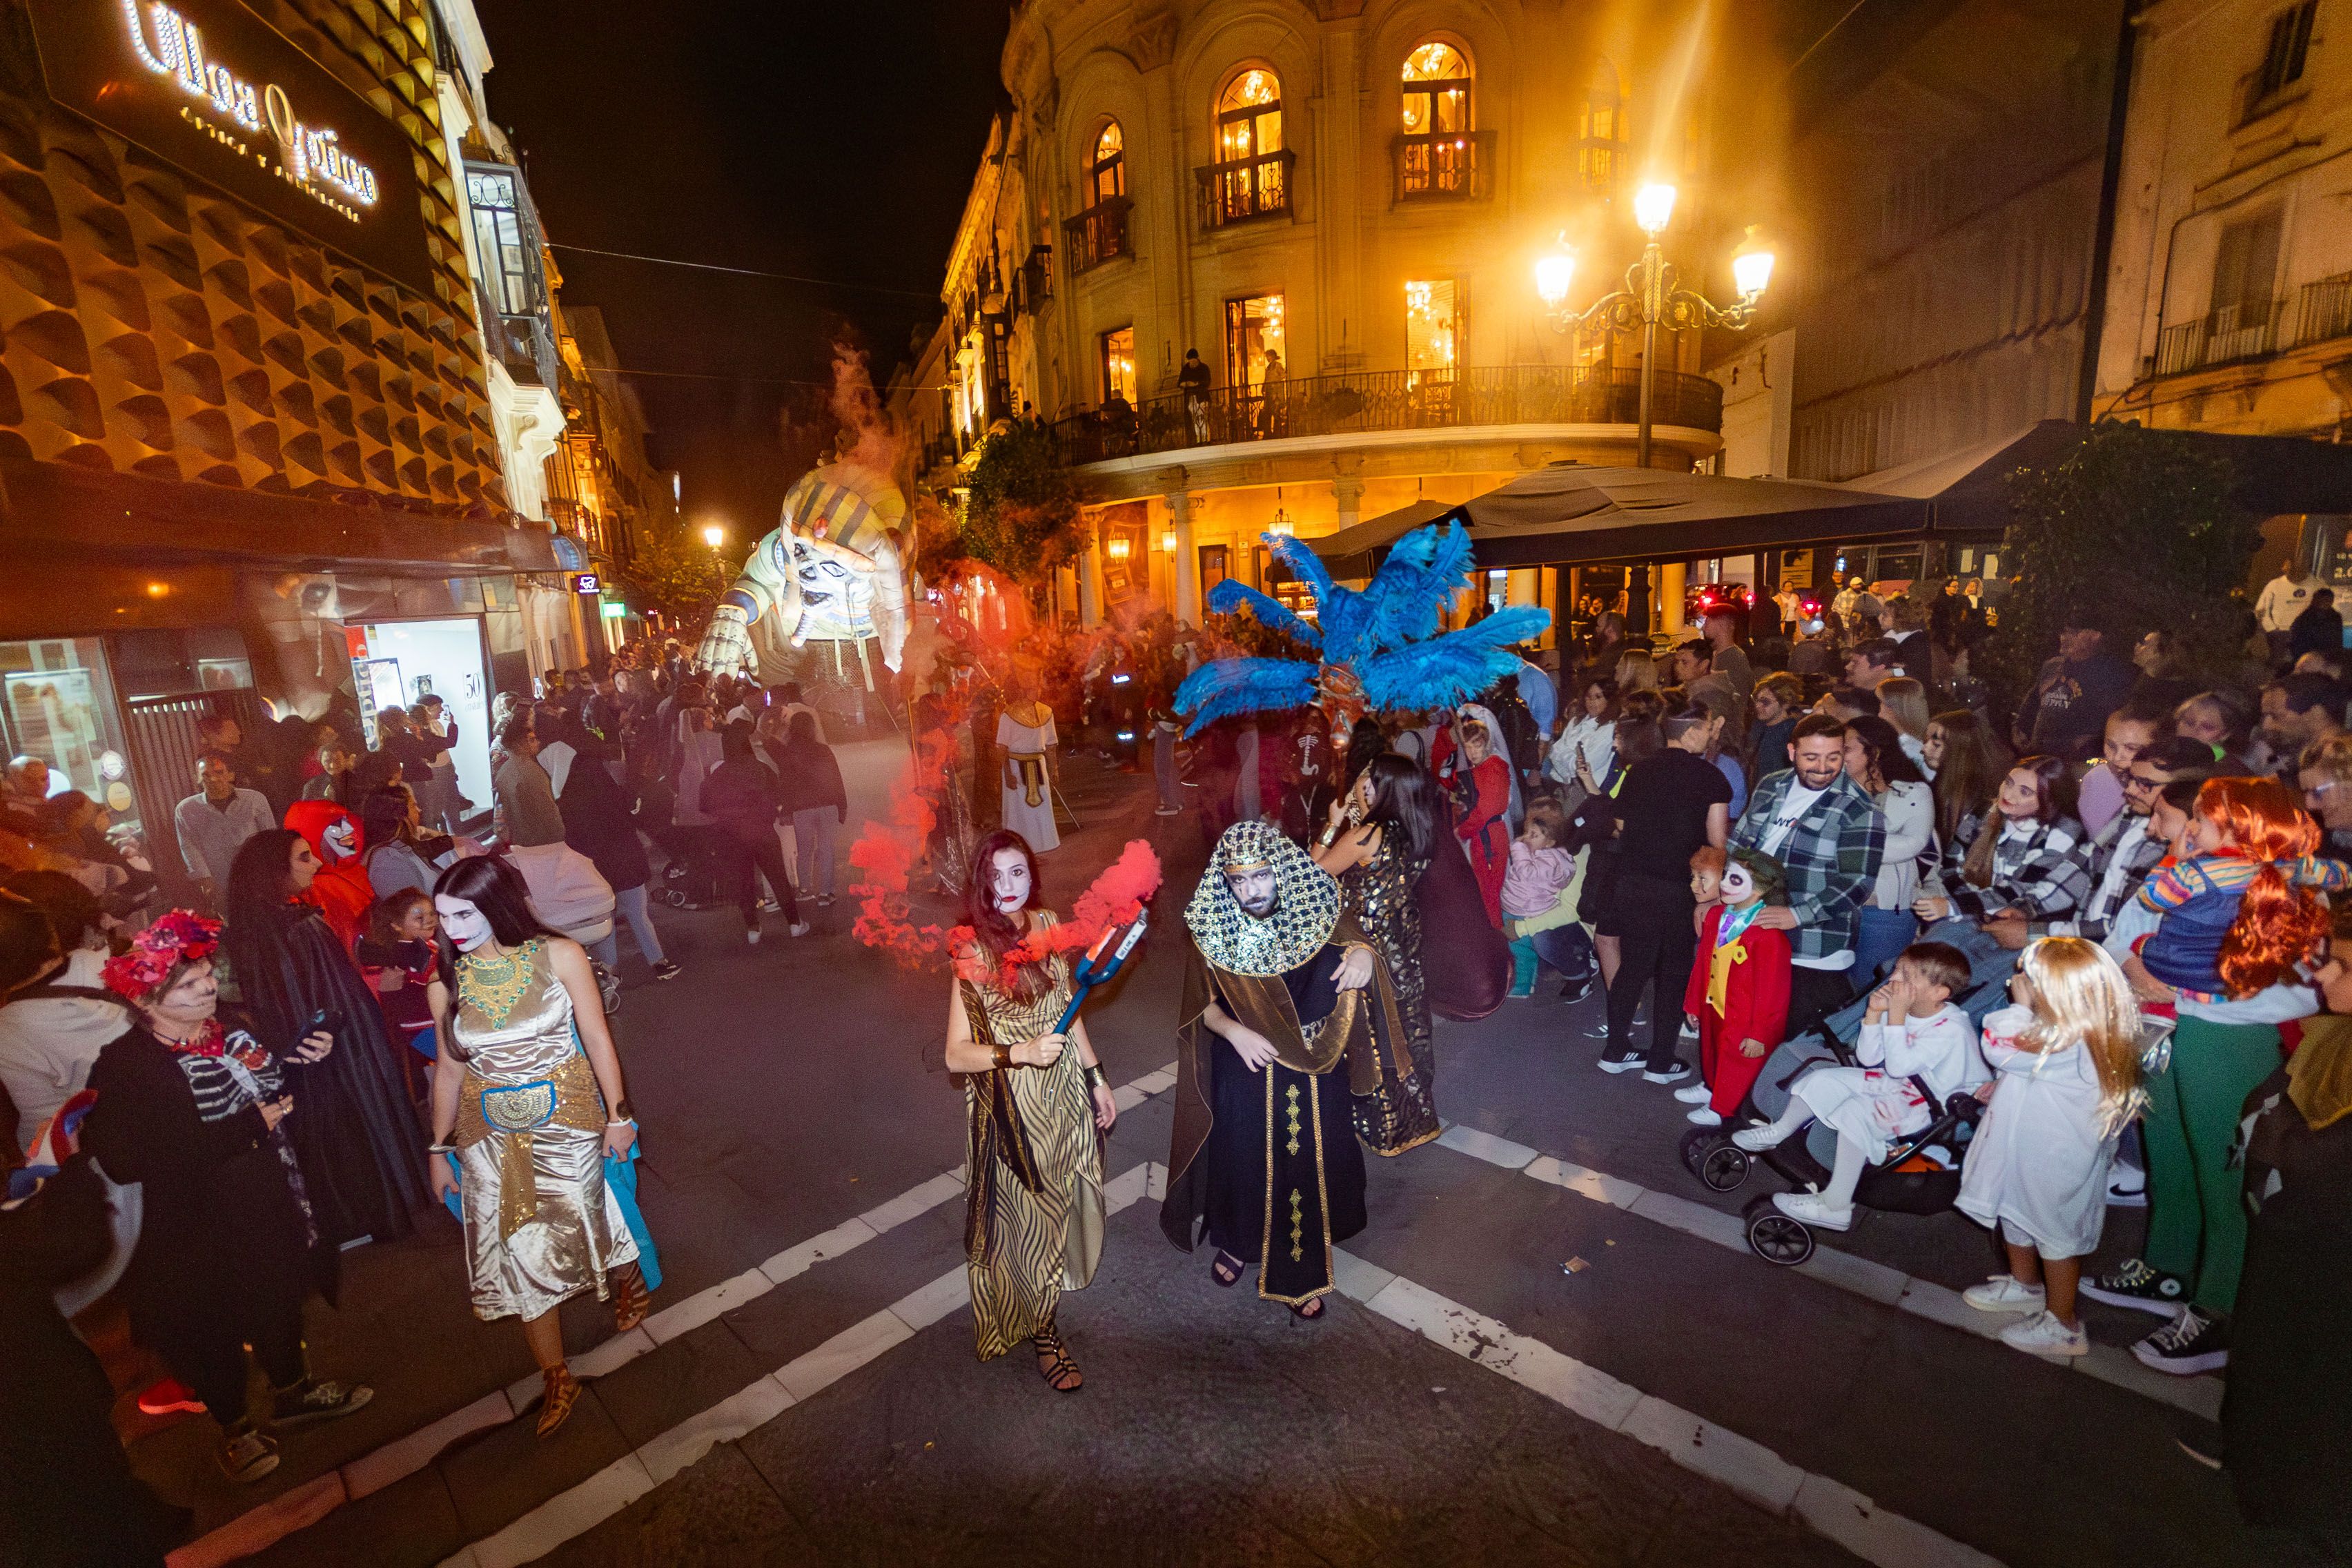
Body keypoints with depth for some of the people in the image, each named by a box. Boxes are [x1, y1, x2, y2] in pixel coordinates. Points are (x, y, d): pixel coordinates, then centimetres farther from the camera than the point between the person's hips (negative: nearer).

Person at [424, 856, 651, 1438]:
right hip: (492, 1138, 2)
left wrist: (618, 1115, -7)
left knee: (589, 1221, 13)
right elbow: (449, 1069, 5)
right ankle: (557, 1378, 25)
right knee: (519, 1252, 9)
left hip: (566, 1121, -2)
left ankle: (627, 1280, 48)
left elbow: (597, 1038, -8)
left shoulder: (559, 956, -13)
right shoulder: (446, 982, -6)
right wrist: (440, 1149, 11)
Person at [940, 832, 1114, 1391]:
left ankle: (1050, 1285, 50)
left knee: (1068, 1201, 21)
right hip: (1012, 1107, -5)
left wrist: (1096, 1077, 9)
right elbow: (956, 1054, -19)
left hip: (1064, 1092, 5)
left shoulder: (1046, 925, -4)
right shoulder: (973, 953, -21)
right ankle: (1042, 1331, 36)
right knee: (1030, 1215, 12)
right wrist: (1022, 1053, -32)